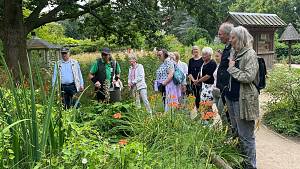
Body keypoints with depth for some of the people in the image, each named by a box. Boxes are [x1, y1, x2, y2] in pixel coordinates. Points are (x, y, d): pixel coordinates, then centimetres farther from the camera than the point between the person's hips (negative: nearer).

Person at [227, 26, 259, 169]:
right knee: (237, 132, 18)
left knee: (246, 135, 0)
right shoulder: (235, 53, 13)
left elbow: (249, 77, -22)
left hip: (244, 99, -9)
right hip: (232, 97, 9)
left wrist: (232, 68, -13)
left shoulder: (250, 54, -12)